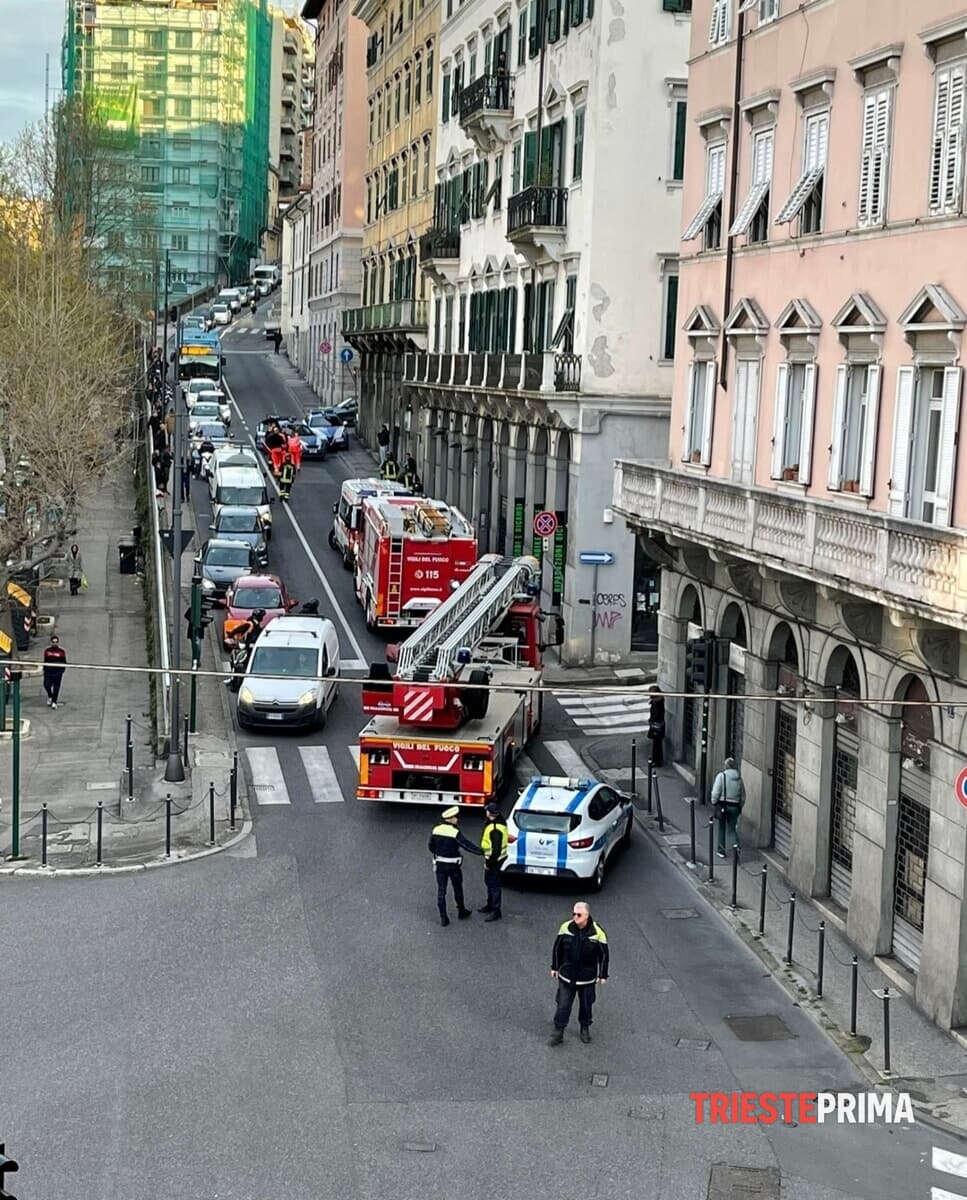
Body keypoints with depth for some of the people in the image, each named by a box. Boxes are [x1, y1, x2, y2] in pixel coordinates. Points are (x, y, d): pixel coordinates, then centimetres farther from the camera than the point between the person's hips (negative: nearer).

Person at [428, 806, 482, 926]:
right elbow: (467, 845, -24)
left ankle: (443, 917, 6)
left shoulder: (436, 830, -3)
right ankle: (461, 912, 32)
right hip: (453, 865, -4)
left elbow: (431, 845, 8)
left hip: (440, 864, 4)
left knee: (441, 890, 7)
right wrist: (481, 852, -22)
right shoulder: (455, 832, -19)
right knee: (457, 889, 17)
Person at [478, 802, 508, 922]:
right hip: (492, 858, 11)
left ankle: (496, 911, 9)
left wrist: (489, 862, -20)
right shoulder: (499, 821, 2)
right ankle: (490, 905, 41)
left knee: (494, 884, 0)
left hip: (494, 859, -11)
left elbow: (496, 848, -29)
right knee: (489, 881, 25)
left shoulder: (495, 829, -31)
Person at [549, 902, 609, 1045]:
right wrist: (554, 967, 9)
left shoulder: (597, 933, -17)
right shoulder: (565, 928, -11)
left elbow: (604, 954, -5)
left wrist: (602, 975, -1)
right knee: (563, 1004, 4)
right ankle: (558, 1031, 17)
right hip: (566, 976, 1)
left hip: (587, 978, -1)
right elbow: (557, 949, 3)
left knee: (586, 1004, 15)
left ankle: (585, 1028, 37)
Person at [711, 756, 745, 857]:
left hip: (723, 806, -3)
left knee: (722, 828, 11)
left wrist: (714, 803, 1)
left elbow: (715, 792, -12)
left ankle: (722, 850, 17)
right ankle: (735, 843, -11)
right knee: (732, 828, 13)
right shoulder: (739, 778, 4)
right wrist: (740, 806, 18)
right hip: (735, 806, 3)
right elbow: (743, 795, 9)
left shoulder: (721, 776, -10)